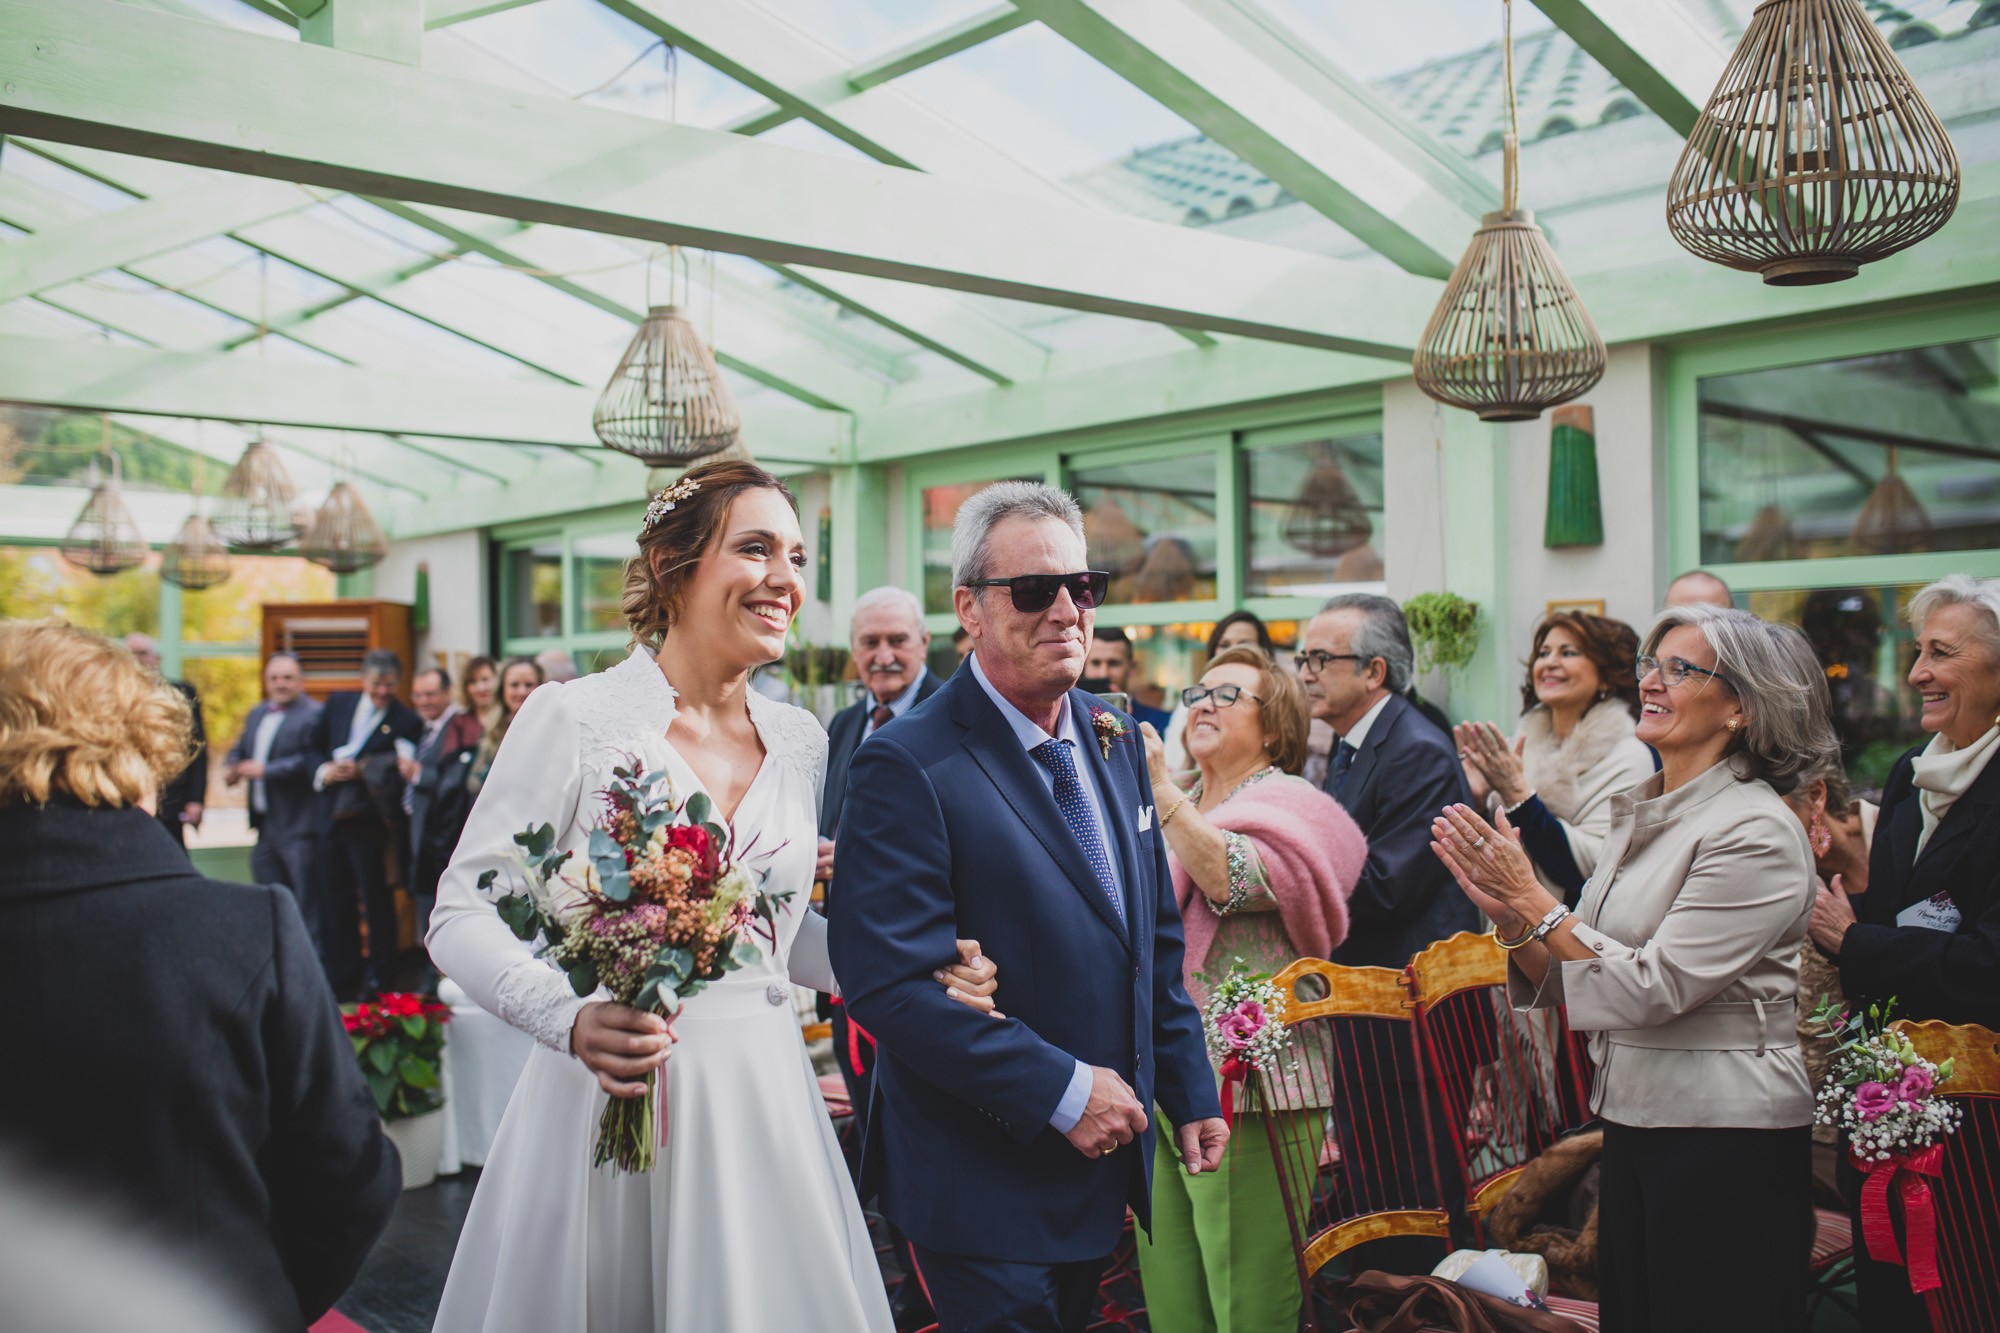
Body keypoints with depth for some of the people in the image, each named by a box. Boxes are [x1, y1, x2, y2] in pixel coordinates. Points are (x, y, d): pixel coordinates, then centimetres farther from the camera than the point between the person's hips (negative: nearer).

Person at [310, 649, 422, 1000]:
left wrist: (361, 770, -22)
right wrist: (323, 770, -2)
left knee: (375, 896, -3)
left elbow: (402, 775, -12)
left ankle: (380, 977, 7)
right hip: (333, 815, 5)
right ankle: (343, 975, 22)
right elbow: (314, 746, 16)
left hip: (370, 820, -5)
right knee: (338, 898, 12)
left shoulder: (406, 722, -6)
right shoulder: (338, 703, 10)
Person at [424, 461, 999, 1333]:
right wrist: (570, 1018, -26)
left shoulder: (800, 740, 7)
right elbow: (462, 916, -9)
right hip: (612, 1100, -4)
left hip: (763, 1101, 5)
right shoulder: (574, 720, -9)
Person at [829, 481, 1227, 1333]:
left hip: (1103, 1164, 7)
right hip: (983, 1180, -7)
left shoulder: (1114, 739, 6)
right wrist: (1060, 1089, -22)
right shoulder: (906, 766, -18)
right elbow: (889, 980, -24)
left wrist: (1188, 1092, 11)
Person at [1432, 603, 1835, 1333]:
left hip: (1727, 1136, -8)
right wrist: (1508, 913, -7)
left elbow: (1653, 988, -20)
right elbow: (1570, 982, 10)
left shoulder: (1757, 832, -14)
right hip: (1635, 1121, 8)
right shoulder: (1638, 817, 9)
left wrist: (1533, 900, -17)